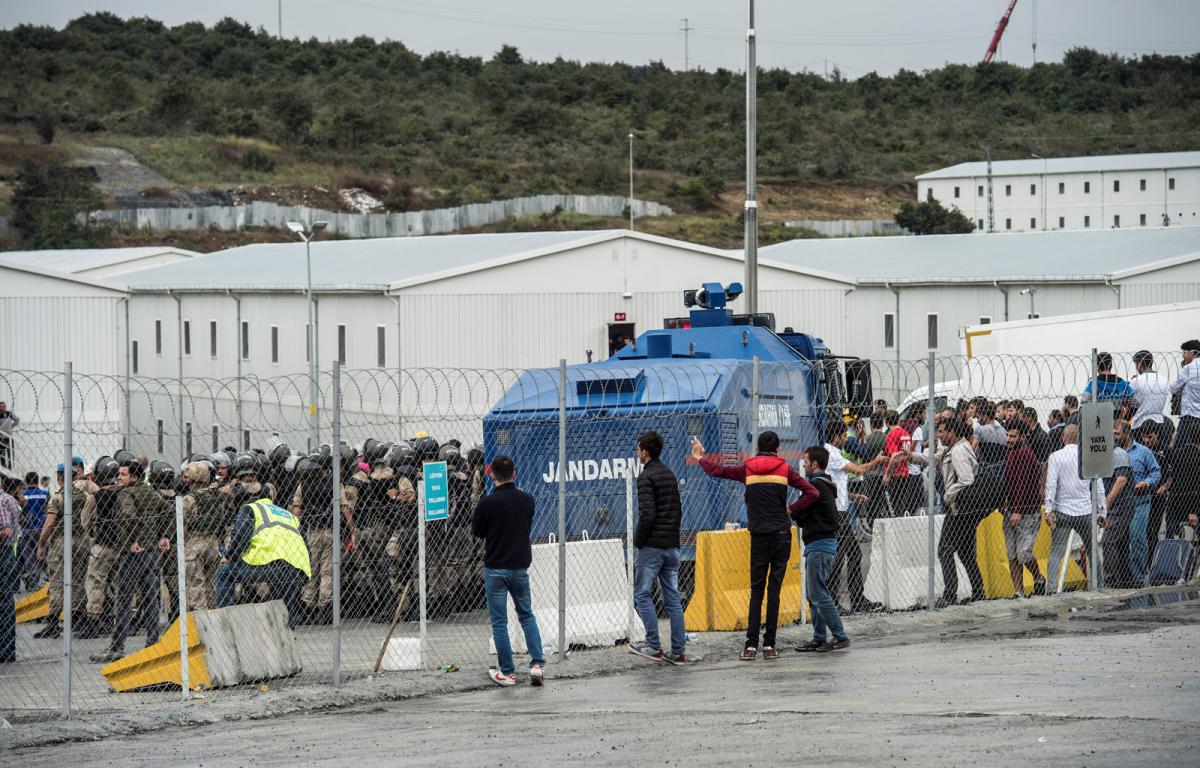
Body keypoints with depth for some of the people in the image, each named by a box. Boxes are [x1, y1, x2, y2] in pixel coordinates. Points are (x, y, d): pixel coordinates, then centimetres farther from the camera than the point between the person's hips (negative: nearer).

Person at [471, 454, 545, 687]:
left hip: (495, 567, -4)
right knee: (527, 615, 17)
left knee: (499, 622, 4)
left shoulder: (488, 502, -15)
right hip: (520, 565, 4)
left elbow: (476, 532, -1)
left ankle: (507, 672, 6)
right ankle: (537, 663, 5)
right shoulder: (527, 500, -1)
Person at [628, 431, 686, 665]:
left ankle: (654, 646, -5)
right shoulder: (670, 475, 15)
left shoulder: (646, 477, -12)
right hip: (672, 545, 8)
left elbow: (647, 514, -20)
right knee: (672, 598, 7)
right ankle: (678, 651, 4)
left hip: (652, 546, -8)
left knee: (642, 594, 0)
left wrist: (638, 540, -9)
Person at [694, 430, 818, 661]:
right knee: (774, 588, 0)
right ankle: (769, 645, -2)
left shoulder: (747, 469, 4)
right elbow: (812, 492, -5)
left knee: (756, 590, 4)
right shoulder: (784, 469, 2)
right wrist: (792, 509, 4)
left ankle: (751, 645, -4)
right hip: (781, 534, -1)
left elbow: (718, 470, 15)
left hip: (758, 536, 1)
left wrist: (700, 459, 33)